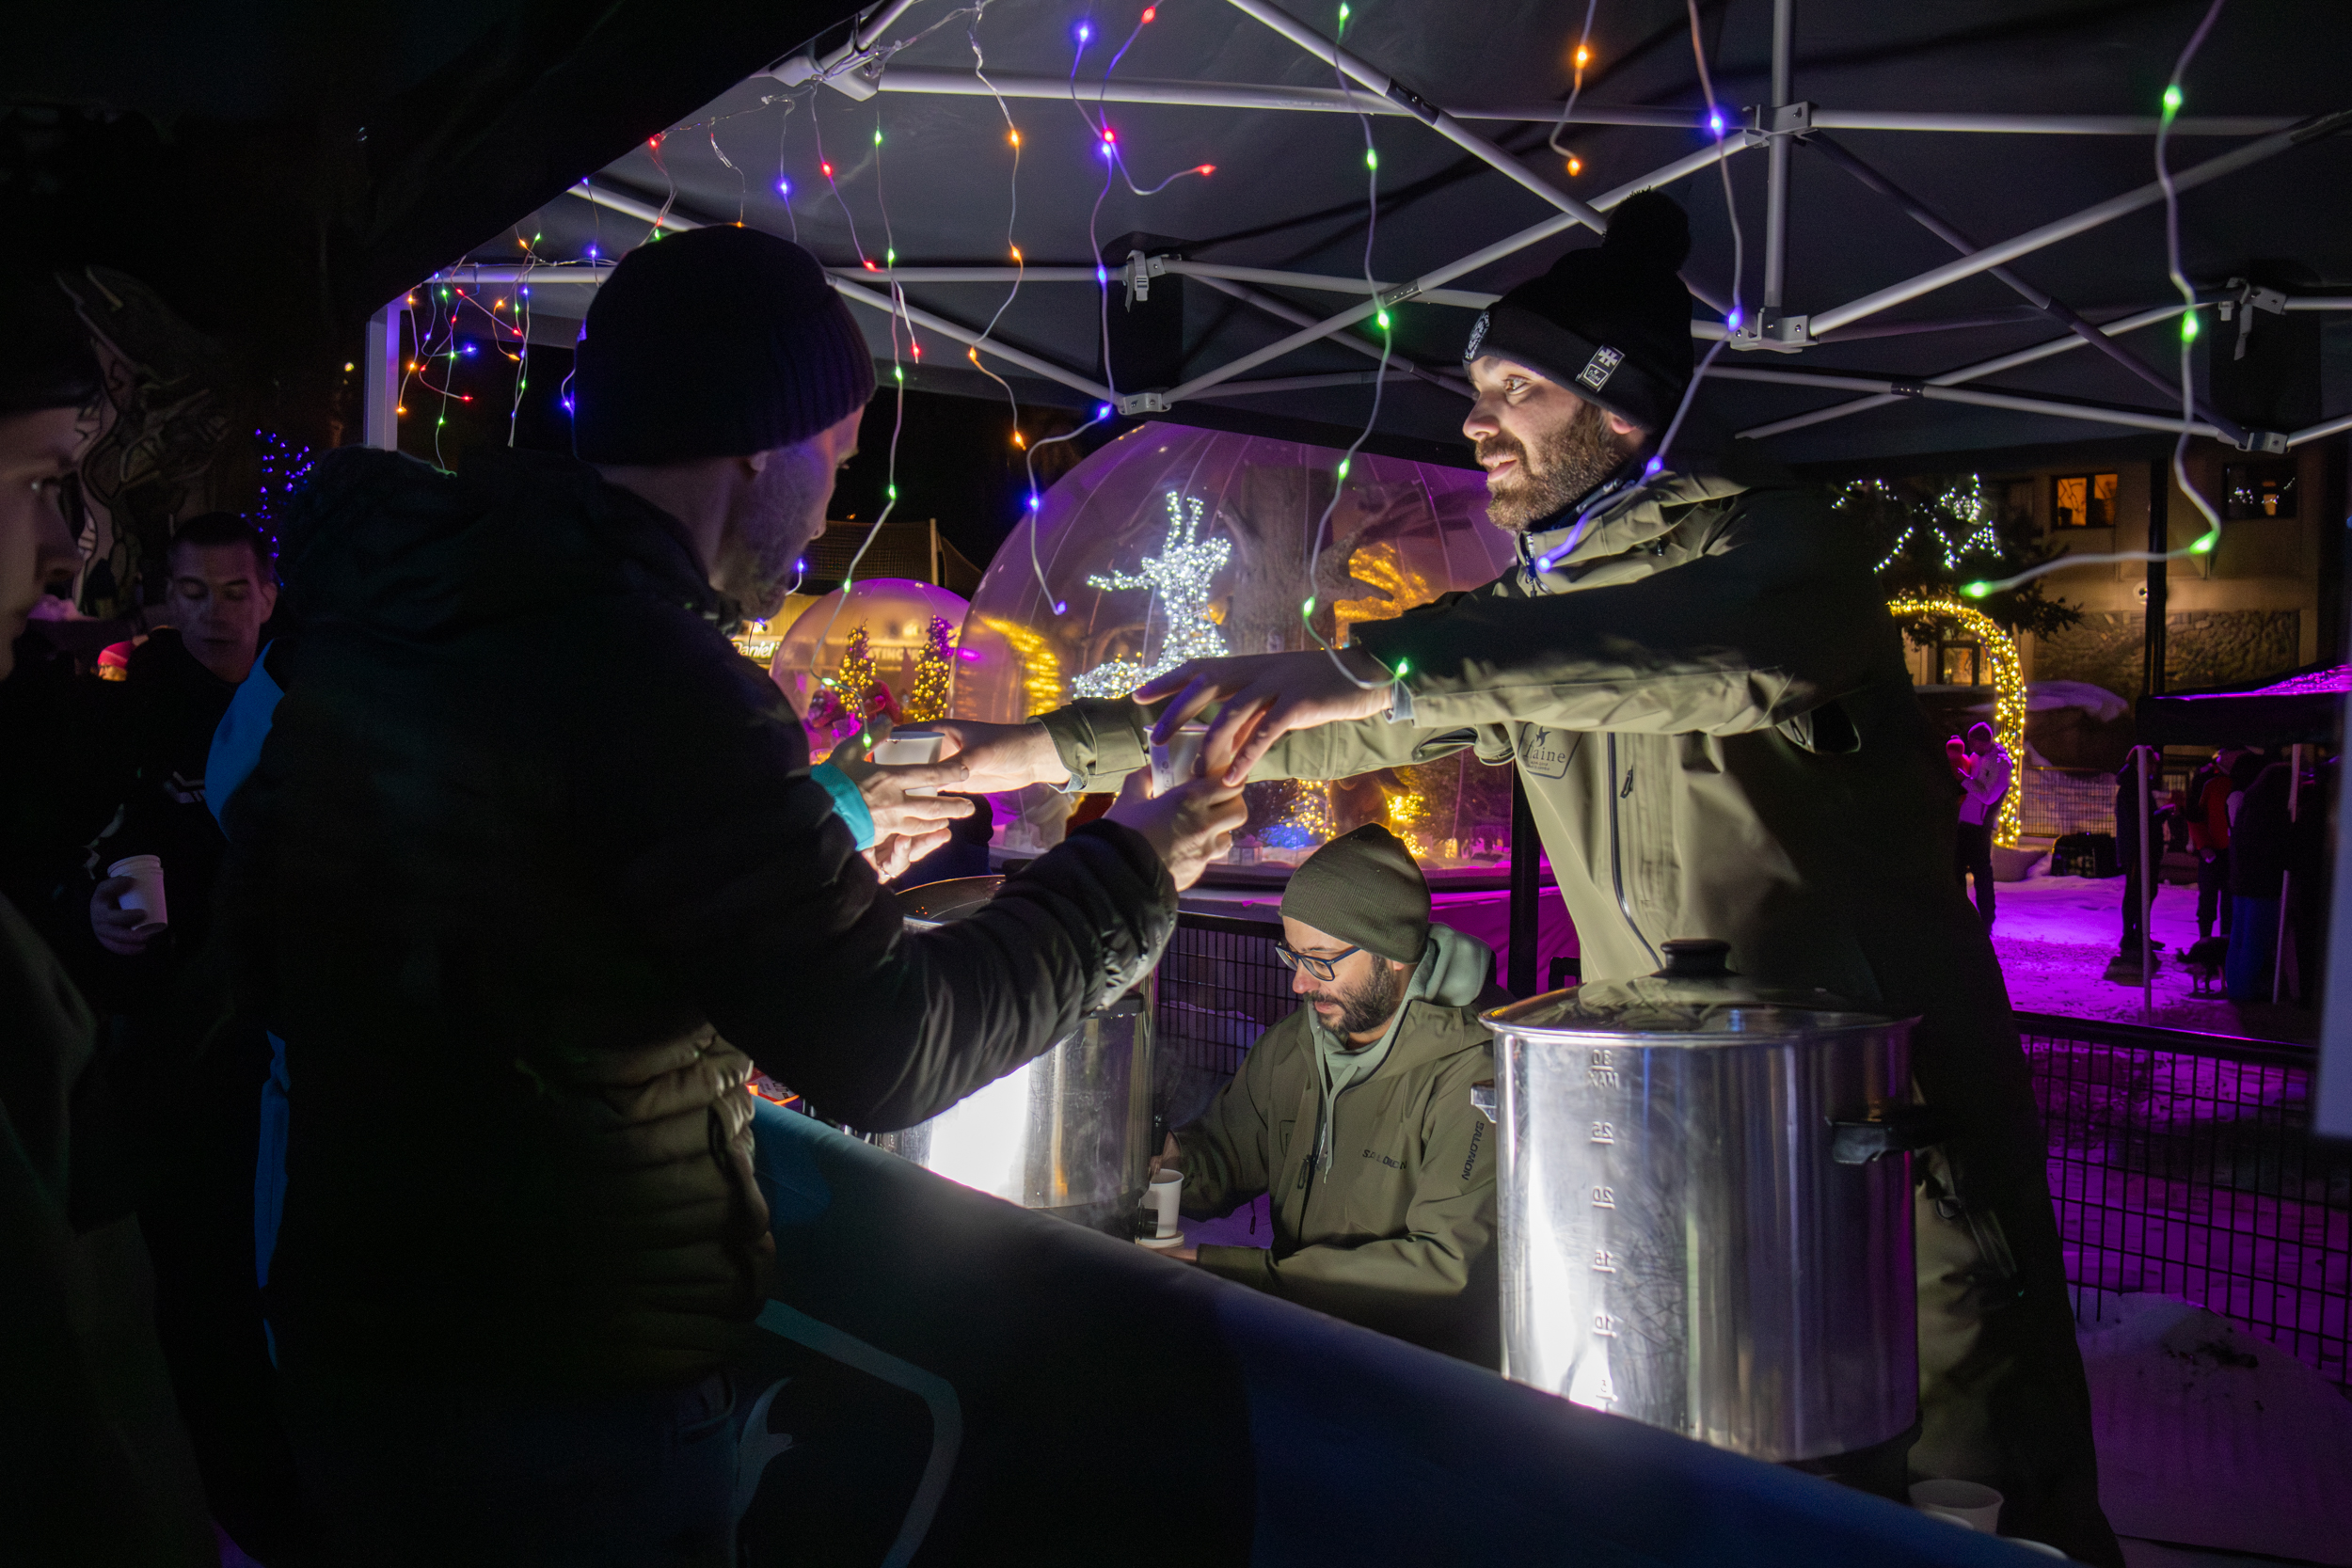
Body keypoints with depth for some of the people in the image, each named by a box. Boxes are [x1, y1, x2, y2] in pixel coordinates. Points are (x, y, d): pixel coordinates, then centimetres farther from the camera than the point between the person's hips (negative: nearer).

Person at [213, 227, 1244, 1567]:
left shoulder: (363, 613, 1)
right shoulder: (647, 676, -26)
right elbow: (887, 1049, -24)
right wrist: (1125, 879, -8)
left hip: (347, 1335, 8)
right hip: (563, 1404, -8)